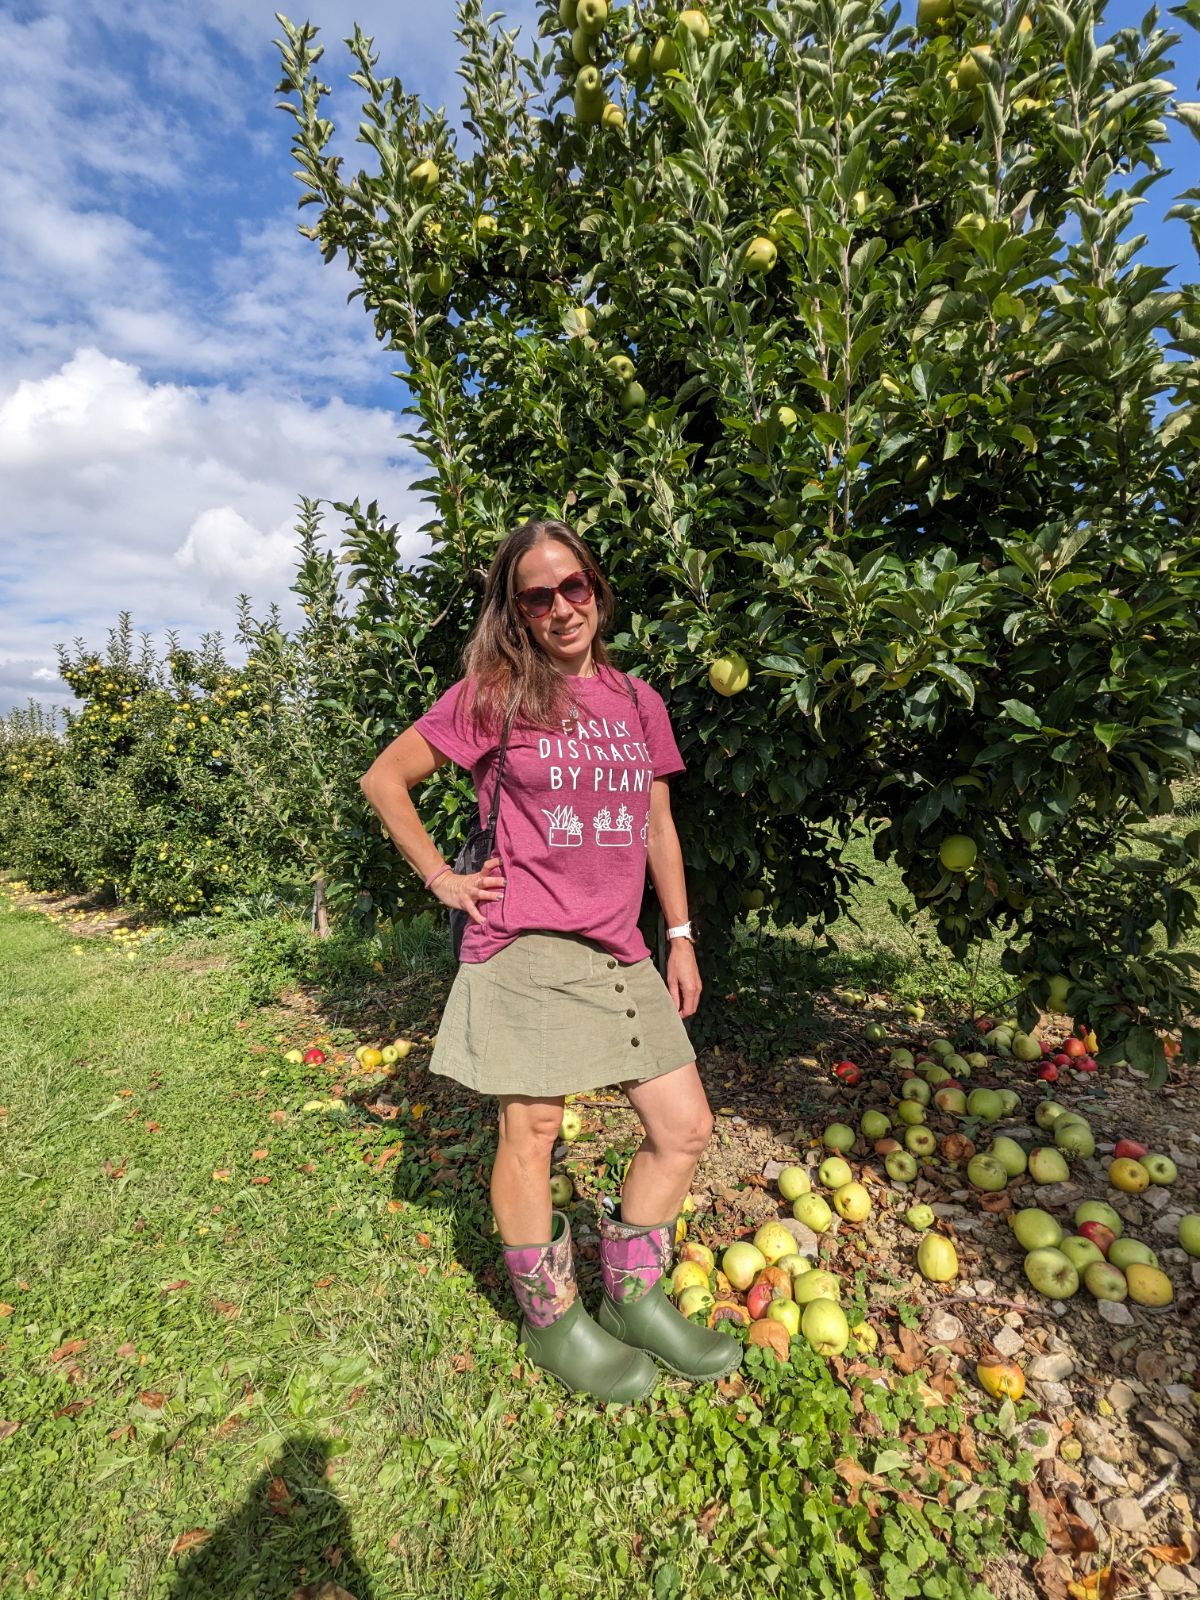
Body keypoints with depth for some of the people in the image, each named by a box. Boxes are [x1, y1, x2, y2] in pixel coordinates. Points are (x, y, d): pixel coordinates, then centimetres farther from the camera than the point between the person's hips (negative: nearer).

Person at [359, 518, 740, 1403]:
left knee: (685, 1129, 7)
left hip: (620, 954, 5)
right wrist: (442, 878, -3)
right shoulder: (494, 694, -3)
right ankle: (552, 1320, 33)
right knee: (531, 1133, 6)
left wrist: (680, 937, 14)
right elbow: (385, 778, 3)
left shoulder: (639, 701, 11)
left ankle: (632, 1298, 32)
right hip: (525, 948, -5)